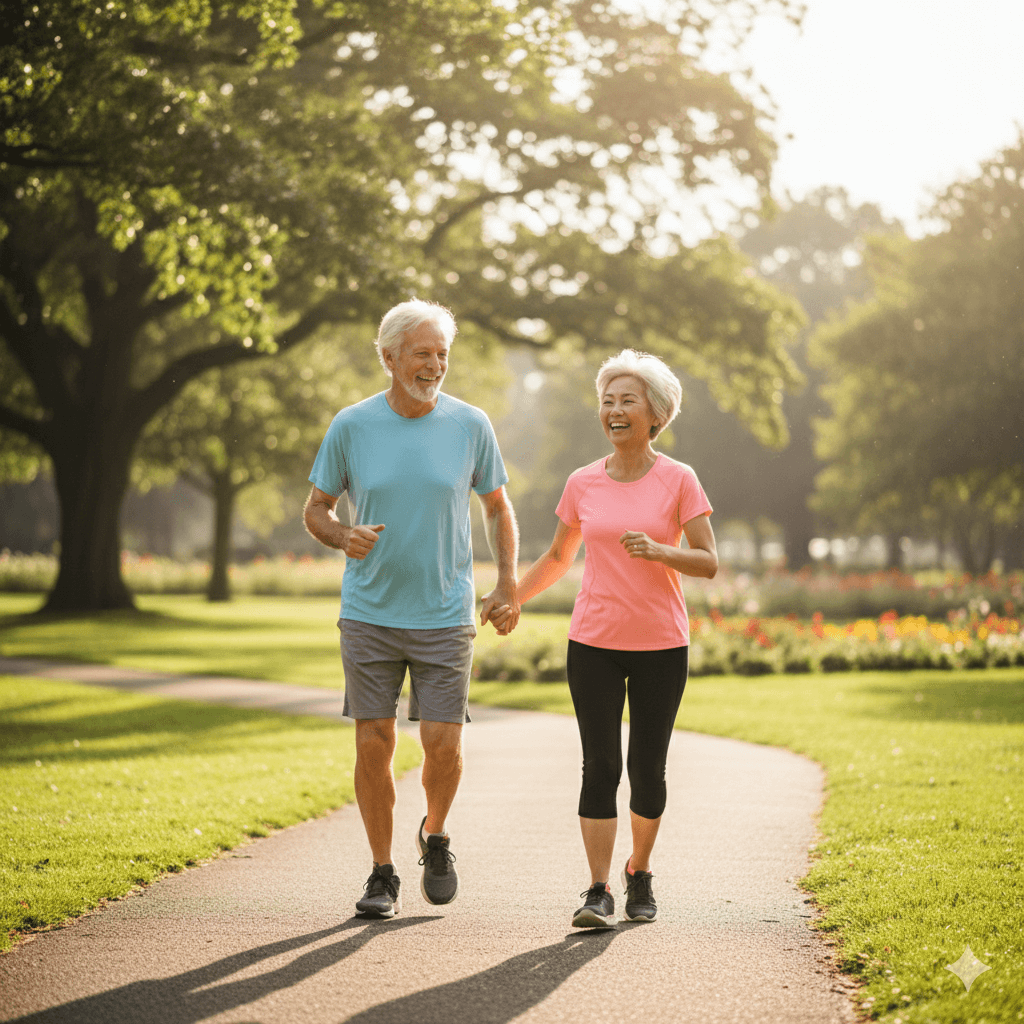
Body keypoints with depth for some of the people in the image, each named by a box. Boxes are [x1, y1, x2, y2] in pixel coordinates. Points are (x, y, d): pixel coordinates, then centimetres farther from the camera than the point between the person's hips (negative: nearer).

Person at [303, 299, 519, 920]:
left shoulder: (471, 426, 0)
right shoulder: (351, 426, -2)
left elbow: (498, 508, 12)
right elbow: (317, 509, 7)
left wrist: (509, 586, 2)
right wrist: (344, 536, -16)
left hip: (445, 614, 0)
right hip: (369, 613, 0)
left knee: (443, 744, -5)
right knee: (374, 746, 1)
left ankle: (436, 838, 26)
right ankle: (383, 874, 15)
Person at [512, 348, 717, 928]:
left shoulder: (679, 481, -2)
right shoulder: (583, 485, 5)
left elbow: (709, 563, -6)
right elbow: (558, 558, 19)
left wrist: (656, 550, -23)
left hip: (661, 646, -1)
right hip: (594, 643, 1)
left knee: (647, 768, 3)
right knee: (601, 766, -5)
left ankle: (640, 874, 25)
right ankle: (599, 892, -4)